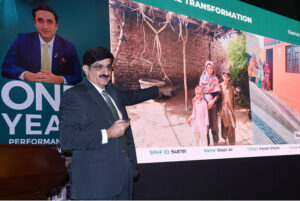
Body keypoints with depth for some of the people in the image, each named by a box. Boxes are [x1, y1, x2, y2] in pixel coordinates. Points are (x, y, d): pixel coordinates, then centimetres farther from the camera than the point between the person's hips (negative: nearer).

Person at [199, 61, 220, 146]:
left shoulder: (215, 79, 2)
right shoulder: (202, 78, 4)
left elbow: (217, 93, -2)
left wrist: (213, 101, -17)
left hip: (213, 103, 0)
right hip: (204, 103, 0)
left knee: (214, 121, 3)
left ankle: (215, 141, 14)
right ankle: (206, 142, 9)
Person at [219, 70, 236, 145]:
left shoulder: (231, 87, 4)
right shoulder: (220, 86, -2)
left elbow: (233, 99, 9)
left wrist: (233, 108, 7)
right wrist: (220, 109, -7)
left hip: (230, 108, 1)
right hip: (223, 107, -1)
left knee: (231, 126, -2)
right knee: (224, 125, 5)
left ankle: (232, 143, 3)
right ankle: (225, 139, 25)